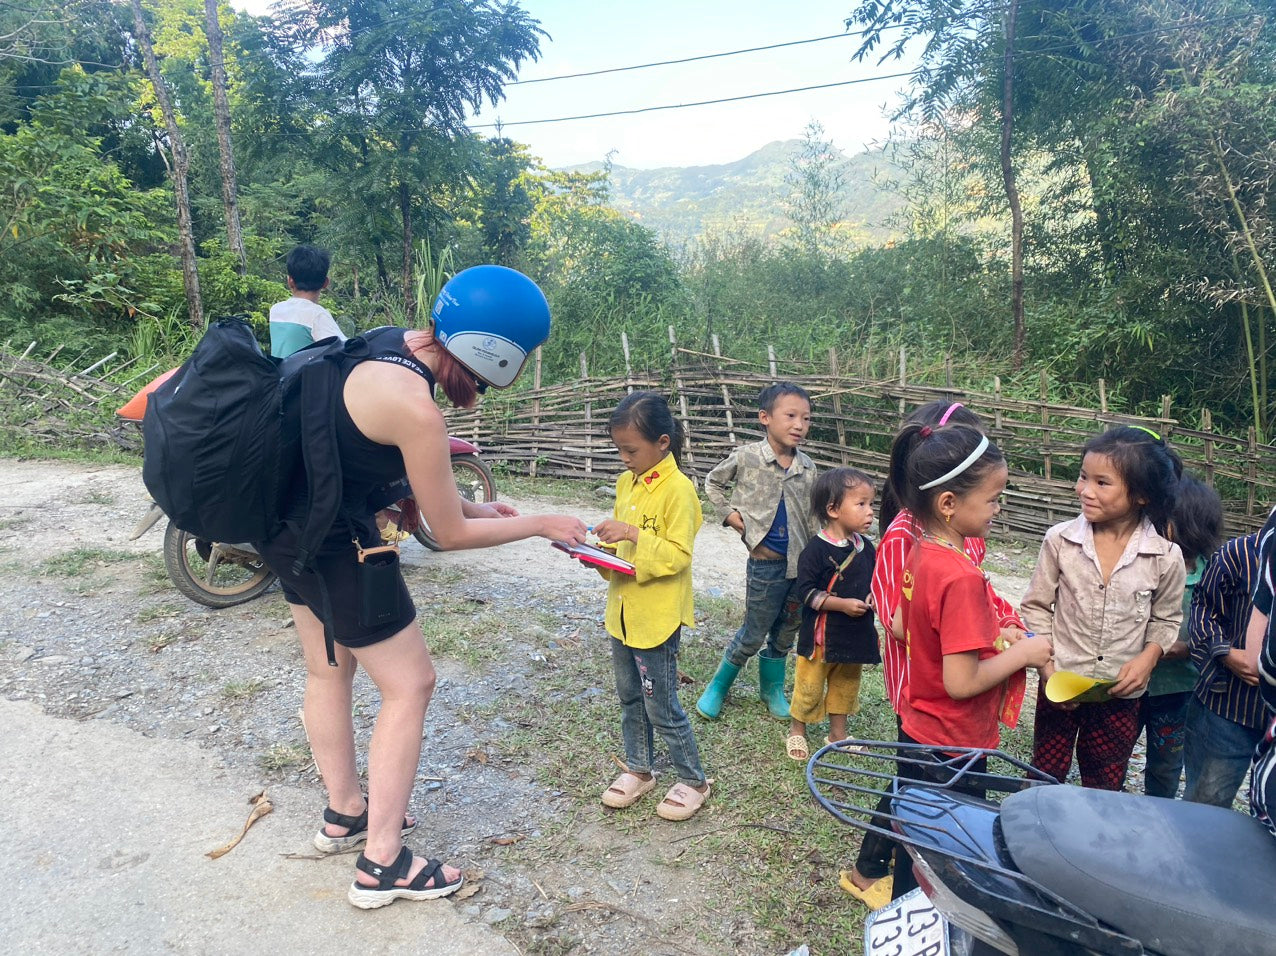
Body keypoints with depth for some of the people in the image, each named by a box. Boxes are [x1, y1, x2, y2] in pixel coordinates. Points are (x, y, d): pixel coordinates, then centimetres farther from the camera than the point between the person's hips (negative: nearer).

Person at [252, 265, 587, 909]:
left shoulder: (395, 347, -2)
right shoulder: (415, 409, -28)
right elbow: (449, 535, -16)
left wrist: (470, 506, 9)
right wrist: (538, 524, -5)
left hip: (287, 516, 10)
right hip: (331, 541, -10)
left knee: (327, 669, 23)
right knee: (409, 685, 4)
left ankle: (344, 814, 43)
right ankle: (381, 865, 15)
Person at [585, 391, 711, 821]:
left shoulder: (678, 489, -18)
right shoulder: (626, 483, 6)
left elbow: (678, 555, -20)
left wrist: (632, 533, -28)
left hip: (657, 617, -8)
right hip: (621, 611, 8)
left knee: (662, 708, 4)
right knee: (630, 699, 20)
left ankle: (693, 781, 23)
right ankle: (638, 770, 37)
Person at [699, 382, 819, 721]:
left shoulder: (807, 468, 2)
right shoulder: (746, 458, -10)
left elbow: (811, 518, 9)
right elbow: (713, 482, 7)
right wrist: (729, 515, -4)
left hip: (801, 563, 4)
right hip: (765, 563, -4)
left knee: (786, 632, 17)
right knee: (754, 634, 6)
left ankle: (772, 689, 36)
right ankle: (718, 685, 27)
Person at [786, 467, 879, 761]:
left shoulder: (865, 546, 1)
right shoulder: (817, 548, -19)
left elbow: (873, 579, 15)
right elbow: (806, 591, -20)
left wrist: (873, 595, -6)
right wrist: (842, 604, -25)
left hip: (855, 634, 6)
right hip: (820, 634, -6)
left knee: (846, 684, 20)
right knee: (809, 685, 8)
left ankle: (838, 733, 37)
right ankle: (797, 730, 29)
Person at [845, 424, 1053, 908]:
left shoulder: (921, 552, -5)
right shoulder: (963, 578, -32)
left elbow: (899, 626, 7)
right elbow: (961, 683, -30)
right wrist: (1021, 653, -17)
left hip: (918, 727, 9)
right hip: (952, 745, -9)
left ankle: (866, 873, 54)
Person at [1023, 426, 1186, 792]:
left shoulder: (1165, 556, -10)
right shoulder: (1061, 540, -12)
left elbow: (1166, 619, 6)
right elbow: (1036, 607, -3)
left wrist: (1148, 657, -12)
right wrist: (1048, 669, -11)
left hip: (1120, 694, 1)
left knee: (1104, 789, 18)